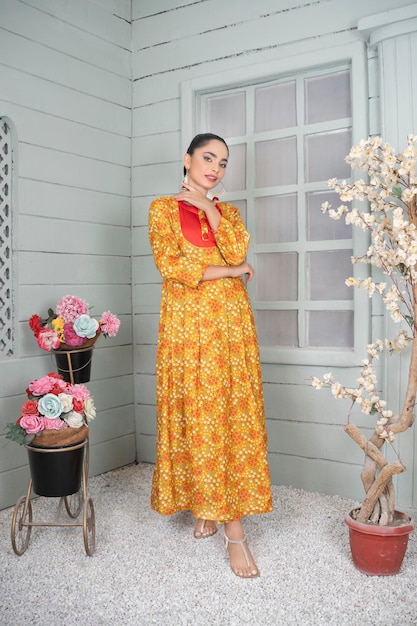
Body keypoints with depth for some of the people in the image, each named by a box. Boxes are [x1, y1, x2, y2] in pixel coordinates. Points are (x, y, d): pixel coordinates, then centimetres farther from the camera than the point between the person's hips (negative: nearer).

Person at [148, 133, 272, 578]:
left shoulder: (228, 211, 16)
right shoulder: (163, 208, 6)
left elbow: (237, 250, -4)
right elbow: (170, 264, -8)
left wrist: (209, 206, -4)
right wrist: (230, 271, -5)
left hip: (230, 323, 3)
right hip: (186, 324, -2)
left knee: (233, 415, -2)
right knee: (194, 415, 0)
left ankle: (234, 529, 3)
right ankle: (204, 507, 19)